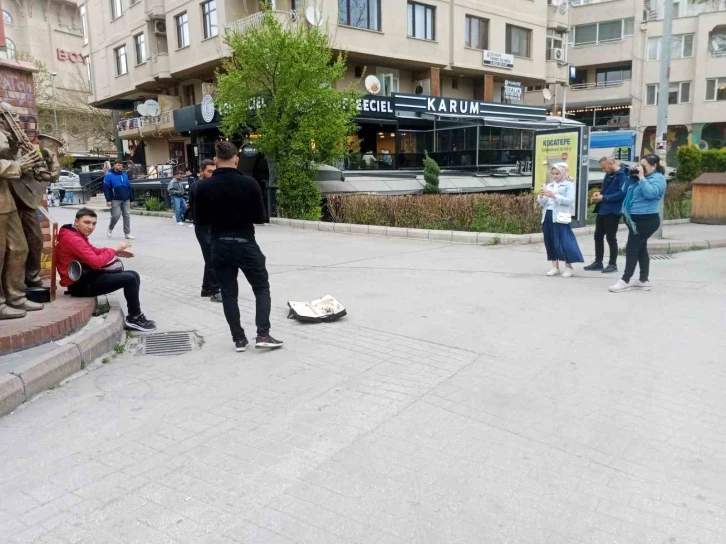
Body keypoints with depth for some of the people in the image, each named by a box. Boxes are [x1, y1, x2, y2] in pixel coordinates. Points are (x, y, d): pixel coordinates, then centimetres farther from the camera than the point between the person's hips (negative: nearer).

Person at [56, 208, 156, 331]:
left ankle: (134, 314, 6)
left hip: (87, 276, 11)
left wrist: (116, 252, 7)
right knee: (129, 279, -18)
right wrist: (114, 250, -12)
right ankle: (135, 318, -5)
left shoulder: (77, 235, 11)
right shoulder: (72, 239, -22)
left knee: (133, 275, 6)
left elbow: (93, 251, 24)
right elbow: (96, 262, -26)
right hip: (80, 284, -11)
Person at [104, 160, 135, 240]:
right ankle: (110, 228, 20)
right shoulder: (109, 175, -3)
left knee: (127, 216, 1)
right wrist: (108, 200, -16)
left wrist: (132, 199, 11)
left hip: (126, 200, 5)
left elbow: (129, 188, 16)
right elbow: (106, 188, -9)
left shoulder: (125, 175, 13)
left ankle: (127, 233, 5)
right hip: (115, 200, -5)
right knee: (116, 215, -8)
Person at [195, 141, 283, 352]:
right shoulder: (249, 183, -10)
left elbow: (200, 221, 2)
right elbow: (261, 218, -6)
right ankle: (263, 335, 1)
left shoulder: (204, 187, -4)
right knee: (262, 289, 11)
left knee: (228, 294, 10)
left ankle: (239, 339, 13)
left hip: (220, 247, 2)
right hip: (246, 244, -2)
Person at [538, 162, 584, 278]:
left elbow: (570, 200, -12)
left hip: (560, 217, -6)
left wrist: (555, 196, -18)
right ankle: (555, 267, 14)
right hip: (548, 216, 6)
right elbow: (543, 203, 17)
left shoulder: (569, 185, 1)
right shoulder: (549, 185, 16)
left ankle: (568, 267, 1)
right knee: (550, 242, 6)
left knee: (563, 242, -8)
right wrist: (541, 197, -4)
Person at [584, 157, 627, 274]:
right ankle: (598, 262, 20)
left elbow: (622, 193, -23)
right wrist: (599, 193, 3)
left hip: (612, 212, -9)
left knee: (611, 238, -1)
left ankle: (613, 264, 10)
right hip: (602, 210, 9)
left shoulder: (622, 175, -14)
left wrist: (604, 198, -20)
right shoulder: (609, 174, 13)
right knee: (598, 236, 11)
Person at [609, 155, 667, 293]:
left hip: (646, 220, -10)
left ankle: (625, 281, -5)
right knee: (640, 249, 12)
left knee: (631, 249, -9)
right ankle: (644, 280, 18)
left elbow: (650, 193, -28)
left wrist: (641, 177, -22)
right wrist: (632, 177, 2)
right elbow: (626, 191, 15)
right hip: (636, 218, 10)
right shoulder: (645, 177, 17)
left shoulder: (658, 178, -10)